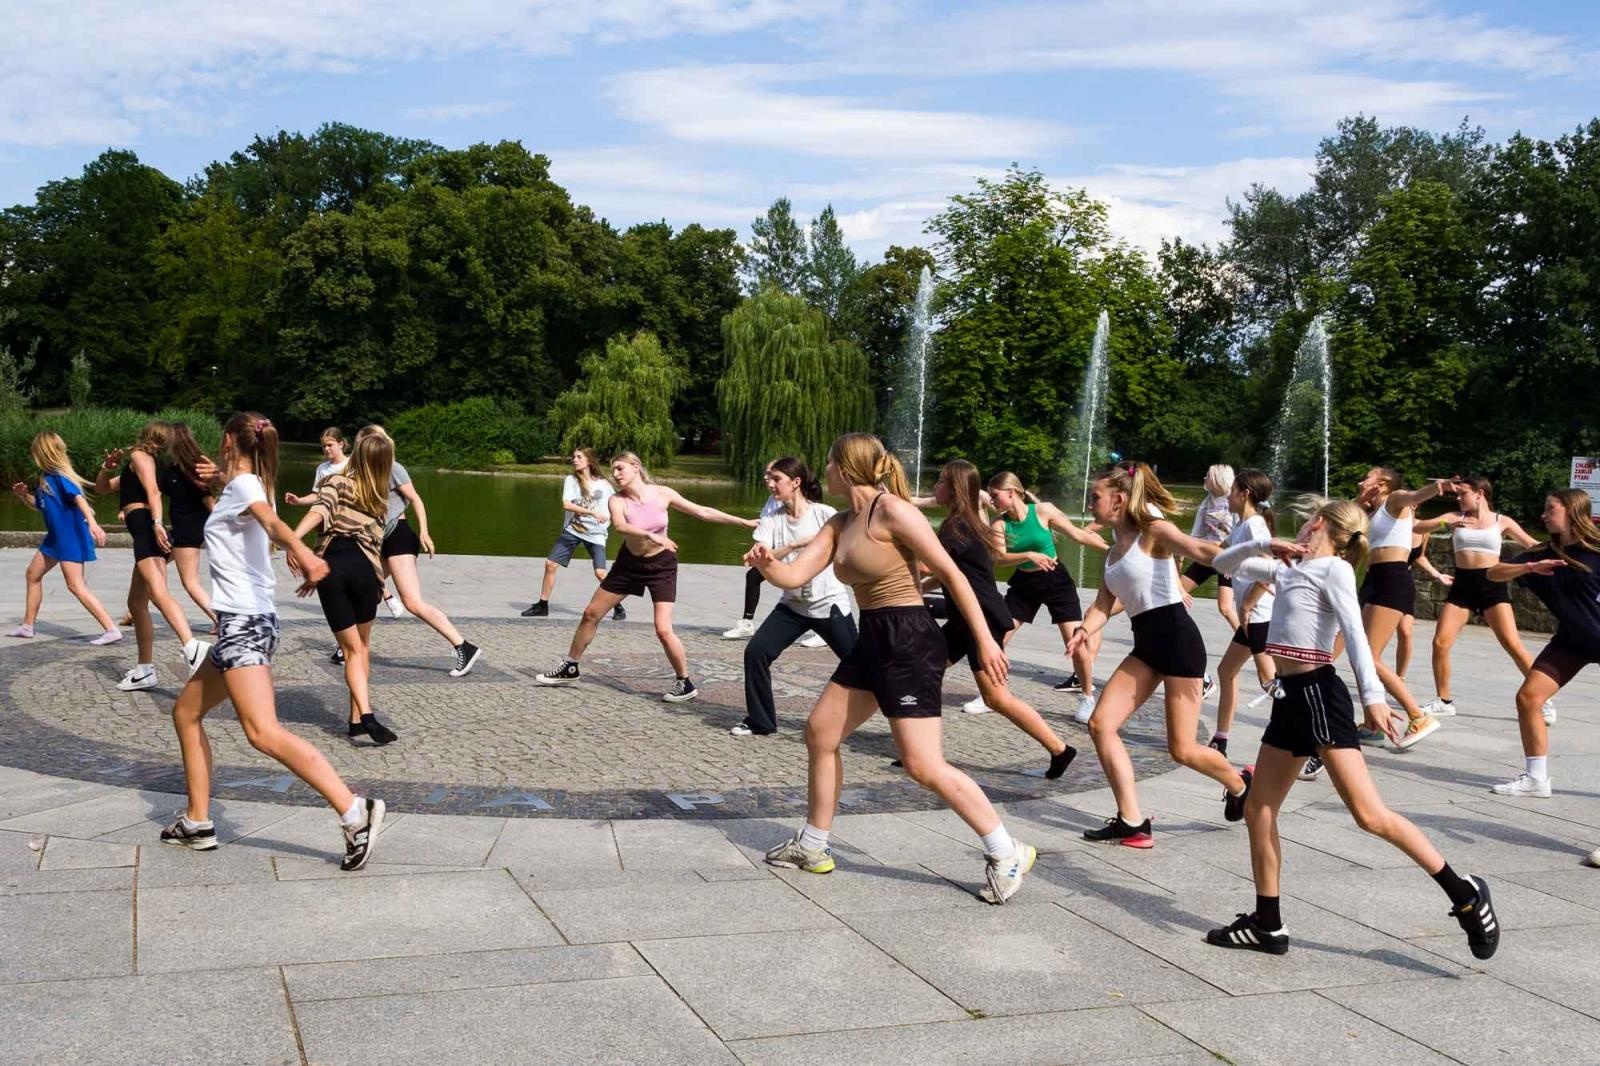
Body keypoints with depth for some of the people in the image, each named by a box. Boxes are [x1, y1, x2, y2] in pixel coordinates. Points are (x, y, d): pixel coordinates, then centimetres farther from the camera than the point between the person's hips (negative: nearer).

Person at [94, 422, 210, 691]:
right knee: (136, 604, 18)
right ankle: (145, 670, 24)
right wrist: (107, 467, 16)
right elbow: (101, 488, 38)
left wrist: (157, 523, -30)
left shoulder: (139, 456, 3)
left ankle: (192, 648, -51)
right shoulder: (133, 468, 31)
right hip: (147, 536, 10)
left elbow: (153, 491, -14)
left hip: (147, 530, -10)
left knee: (158, 592, -29)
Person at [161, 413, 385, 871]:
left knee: (263, 732, -20)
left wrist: (300, 552, -52)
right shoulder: (246, 488, 18)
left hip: (244, 622, -10)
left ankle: (356, 814, -29)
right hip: (241, 622, 10)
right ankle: (197, 822, 25)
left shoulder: (244, 485, -9)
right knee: (186, 712, 20)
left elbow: (271, 522, -33)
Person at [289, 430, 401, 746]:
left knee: (352, 648, 5)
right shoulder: (380, 498, 20)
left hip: (330, 565, -1)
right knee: (363, 643, 19)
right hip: (362, 565, 1)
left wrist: (294, 538, -27)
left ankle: (365, 716, -11)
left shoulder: (337, 482, 10)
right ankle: (358, 719, 17)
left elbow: (320, 510, -11)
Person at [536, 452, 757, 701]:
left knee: (663, 629, -15)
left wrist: (744, 522, -14)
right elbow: (619, 525, -39)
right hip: (629, 563, 3)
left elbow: (702, 512, -13)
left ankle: (685, 684, 3)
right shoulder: (617, 500, -17)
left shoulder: (662, 494, -17)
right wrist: (650, 535, -56)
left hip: (662, 565, -3)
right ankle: (570, 668, 27)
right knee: (591, 614, 8)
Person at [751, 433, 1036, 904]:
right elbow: (795, 575, 6)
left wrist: (984, 639, -17)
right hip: (873, 640, 9)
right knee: (819, 733, 13)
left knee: (923, 765, -11)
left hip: (909, 641, -9)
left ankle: (1007, 854, 0)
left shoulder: (892, 510, -14)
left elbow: (950, 573, -14)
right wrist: (768, 565, -17)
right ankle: (812, 846, 28)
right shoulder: (839, 524, 12)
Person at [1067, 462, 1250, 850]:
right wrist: (1085, 630, -14)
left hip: (1177, 637, -8)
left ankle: (1239, 784, 28)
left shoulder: (1153, 531, -7)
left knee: (1182, 749, -3)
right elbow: (1103, 605, 9)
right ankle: (1132, 822, 0)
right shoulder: (1114, 549, 15)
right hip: (1146, 644, 8)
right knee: (1100, 724, -5)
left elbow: (1199, 550, -25)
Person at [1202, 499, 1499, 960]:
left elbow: (1355, 632, -18)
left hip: (1319, 694, -9)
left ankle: (1465, 895, -3)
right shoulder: (1290, 570, 18)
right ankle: (1267, 925, 14)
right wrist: (1263, 546, 6)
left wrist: (1372, 694, -31)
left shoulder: (1334, 569, -5)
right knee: (1257, 810, 7)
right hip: (1291, 698, 9)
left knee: (1369, 814, -13)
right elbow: (1223, 564, 24)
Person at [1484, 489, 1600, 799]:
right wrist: (1530, 568, -21)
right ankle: (1536, 779, 6)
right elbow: (1493, 573, -5)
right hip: (1570, 640, 5)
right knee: (1528, 697, -4)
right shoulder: (1544, 554, 2)